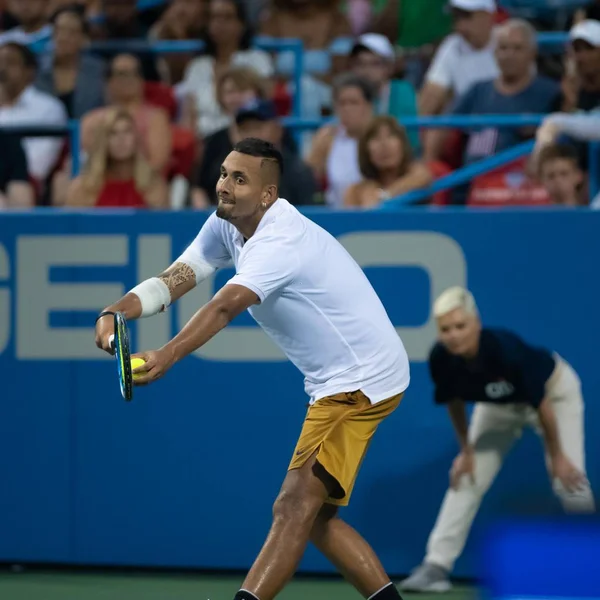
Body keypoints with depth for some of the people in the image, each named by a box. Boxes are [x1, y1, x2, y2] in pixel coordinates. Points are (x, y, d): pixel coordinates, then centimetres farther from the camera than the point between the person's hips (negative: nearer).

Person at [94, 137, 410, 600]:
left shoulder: (281, 242, -28)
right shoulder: (227, 225, 2)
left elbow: (224, 308, -43)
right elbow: (174, 279, -7)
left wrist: (167, 356, -57)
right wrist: (116, 312, -26)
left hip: (361, 380, -10)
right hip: (335, 383, 10)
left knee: (296, 507, -20)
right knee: (313, 517, 13)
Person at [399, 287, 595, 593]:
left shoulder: (506, 349, -42)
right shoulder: (441, 360, -29)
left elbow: (541, 403, -28)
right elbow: (454, 401, -5)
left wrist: (557, 456, -18)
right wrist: (466, 450, 1)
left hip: (554, 390, -4)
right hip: (498, 403, 4)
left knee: (568, 478, -15)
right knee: (466, 478, -4)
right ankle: (436, 566, -2)